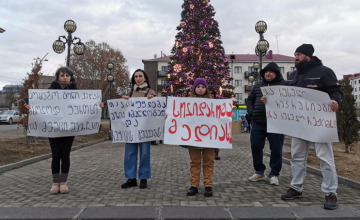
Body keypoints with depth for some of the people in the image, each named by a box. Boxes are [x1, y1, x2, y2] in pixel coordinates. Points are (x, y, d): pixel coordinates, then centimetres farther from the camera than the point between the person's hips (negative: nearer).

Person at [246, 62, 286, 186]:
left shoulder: (283, 85, 1)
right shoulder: (257, 86, 16)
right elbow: (250, 100, 23)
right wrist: (251, 112, 7)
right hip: (258, 123, 4)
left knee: (276, 149, 3)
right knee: (255, 147, 7)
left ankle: (274, 174, 19)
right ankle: (259, 172, 24)